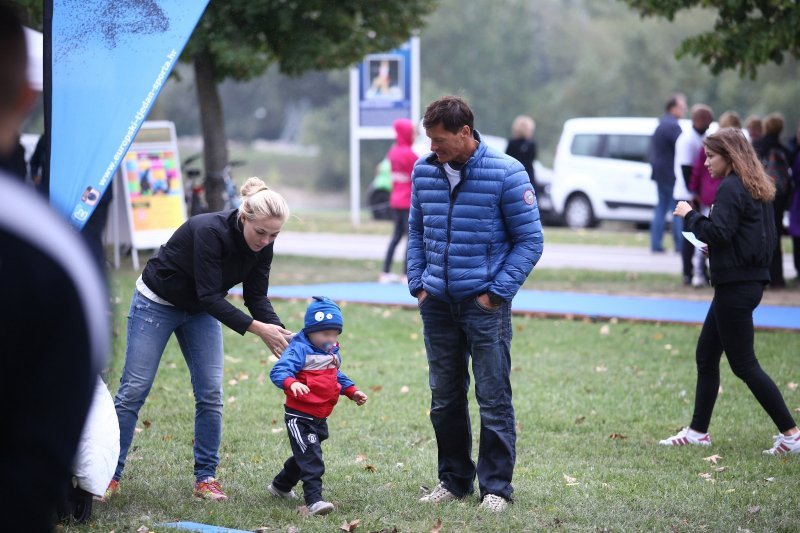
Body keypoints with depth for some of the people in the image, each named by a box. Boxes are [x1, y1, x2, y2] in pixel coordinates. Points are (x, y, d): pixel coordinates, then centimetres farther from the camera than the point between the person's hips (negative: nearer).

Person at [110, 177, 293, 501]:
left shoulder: (262, 246, -15)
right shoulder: (209, 231, -35)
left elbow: (256, 296, -8)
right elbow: (210, 296, -36)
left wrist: (278, 331, -25)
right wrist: (256, 328, -39)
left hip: (200, 310, 6)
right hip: (157, 302, -6)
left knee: (210, 392, -3)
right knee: (134, 389, -5)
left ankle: (206, 478, 5)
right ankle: (109, 476, 3)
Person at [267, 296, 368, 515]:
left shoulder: (332, 353, 12)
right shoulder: (300, 349, -17)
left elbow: (337, 376, 30)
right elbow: (279, 370, -29)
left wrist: (352, 391, 18)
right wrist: (291, 383, -48)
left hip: (320, 418, 9)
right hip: (300, 417, -9)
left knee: (305, 456, 23)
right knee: (311, 458, -16)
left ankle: (280, 486, 43)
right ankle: (314, 500, -19)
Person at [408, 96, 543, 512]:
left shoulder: (506, 173, -9)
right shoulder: (424, 172, 5)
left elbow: (529, 240, -5)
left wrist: (497, 292, -10)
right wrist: (417, 284, 7)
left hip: (485, 305, -5)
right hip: (437, 304, 5)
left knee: (493, 399, -2)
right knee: (444, 399, 12)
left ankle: (496, 486, 5)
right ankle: (454, 479, 24)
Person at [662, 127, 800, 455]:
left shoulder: (730, 188, -15)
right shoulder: (756, 189, 14)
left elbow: (718, 232, -24)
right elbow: (767, 237, 18)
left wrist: (690, 216, -9)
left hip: (736, 286, -10)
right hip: (751, 278, 10)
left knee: (743, 364, -5)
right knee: (706, 356, 16)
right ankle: (698, 431, 22)